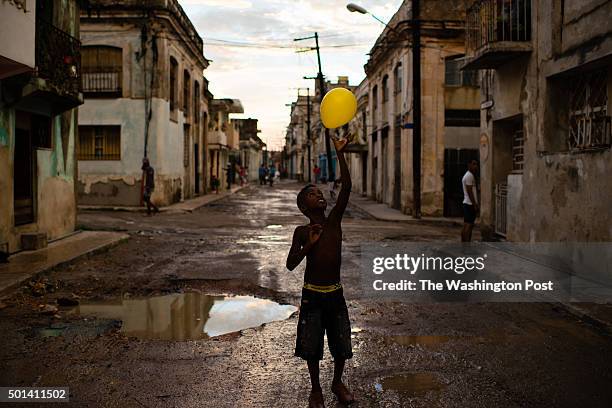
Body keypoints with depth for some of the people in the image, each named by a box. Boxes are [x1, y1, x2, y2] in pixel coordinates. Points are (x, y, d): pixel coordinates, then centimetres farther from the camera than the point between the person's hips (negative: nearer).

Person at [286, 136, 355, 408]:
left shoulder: (335, 221, -2)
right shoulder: (302, 232, -6)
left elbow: (346, 187, -12)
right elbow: (290, 265, -9)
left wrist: (340, 153, -17)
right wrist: (308, 245, -23)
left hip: (335, 294, 2)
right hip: (312, 295, -2)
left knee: (341, 344, 11)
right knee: (311, 345, 9)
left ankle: (337, 382, 36)